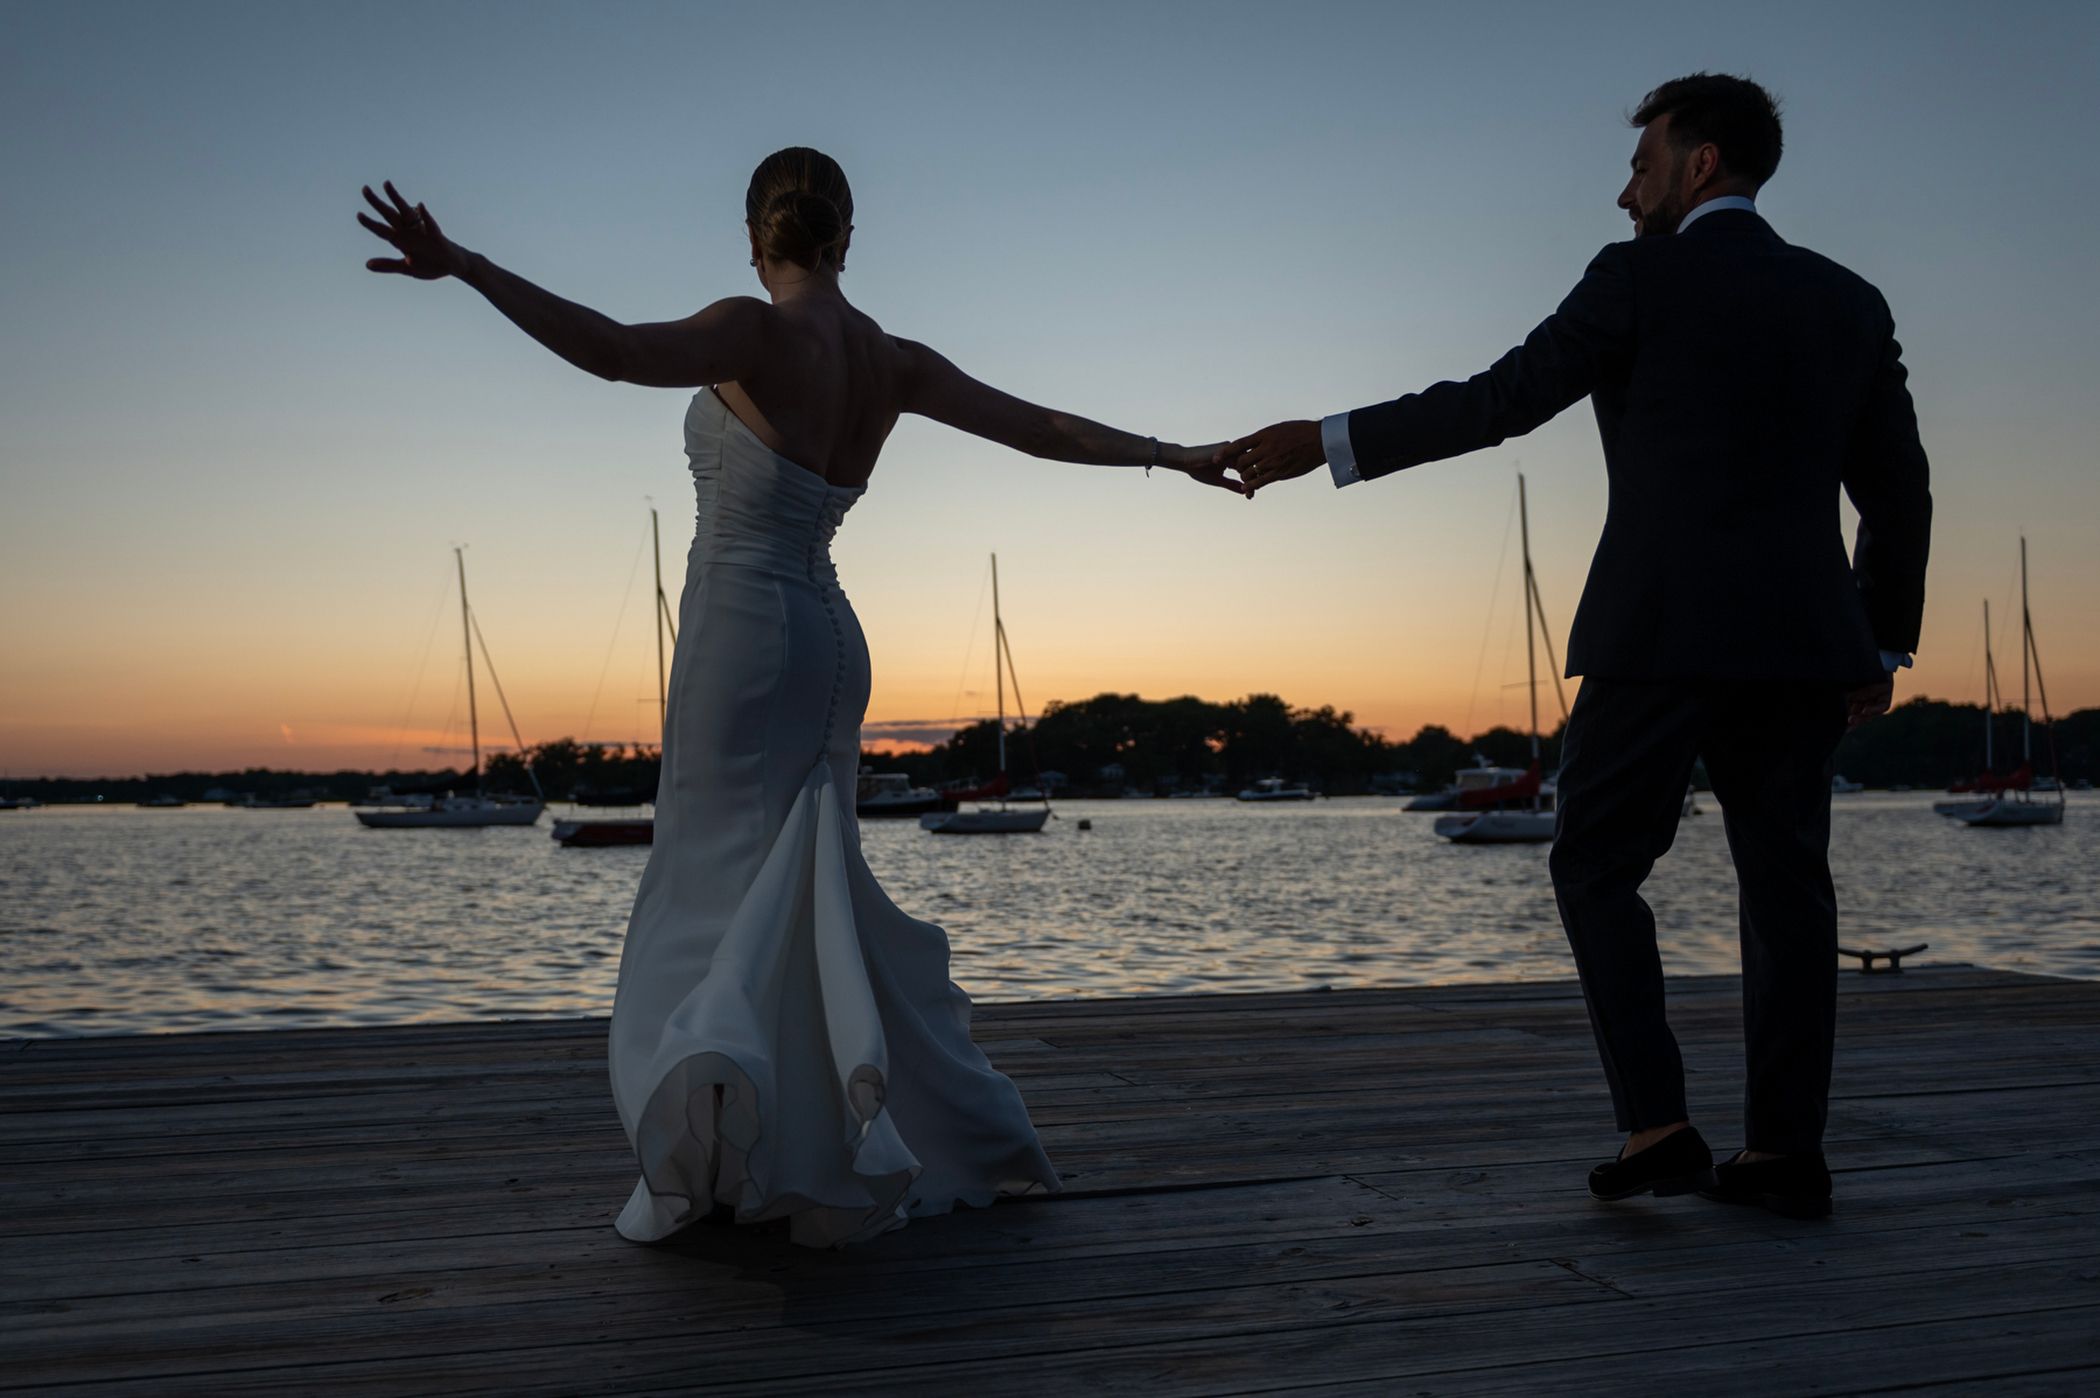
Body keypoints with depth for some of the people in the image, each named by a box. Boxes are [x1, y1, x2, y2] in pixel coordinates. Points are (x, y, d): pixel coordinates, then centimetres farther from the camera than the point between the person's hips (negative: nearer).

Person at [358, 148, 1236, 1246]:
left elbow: (613, 351, -27)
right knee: (812, 893, 15)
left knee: (720, 882, -3)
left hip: (739, 635, -6)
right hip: (829, 644, 6)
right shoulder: (893, 364, 6)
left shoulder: (754, 334, -10)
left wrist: (462, 266, -28)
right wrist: (1170, 454, 24)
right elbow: (1045, 428, 12)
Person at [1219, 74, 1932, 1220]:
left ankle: (1656, 1127, 0)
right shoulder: (1850, 301, 15)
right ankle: (1784, 1153, 10)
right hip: (1803, 643, 5)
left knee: (1598, 869, 7)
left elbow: (1495, 403, -4)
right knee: (1785, 883, 9)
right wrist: (1882, 646, 21)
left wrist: (1327, 442, 1)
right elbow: (1899, 492, 14)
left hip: (1661, 638, -5)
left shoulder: (1640, 279, -1)